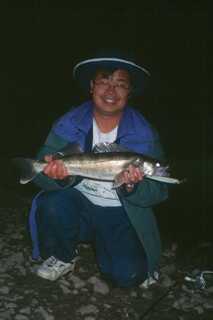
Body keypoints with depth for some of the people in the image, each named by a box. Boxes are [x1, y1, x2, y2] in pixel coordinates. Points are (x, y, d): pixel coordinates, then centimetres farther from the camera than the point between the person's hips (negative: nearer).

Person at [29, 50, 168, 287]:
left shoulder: (144, 135, -10)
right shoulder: (68, 125, -8)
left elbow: (157, 193, -10)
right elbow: (42, 174, -13)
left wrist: (132, 187, -32)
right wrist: (58, 176, -37)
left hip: (120, 215, -1)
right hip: (78, 205, 1)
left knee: (128, 275, -20)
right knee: (53, 203, -31)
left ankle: (98, 244, 15)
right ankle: (63, 257, 1)